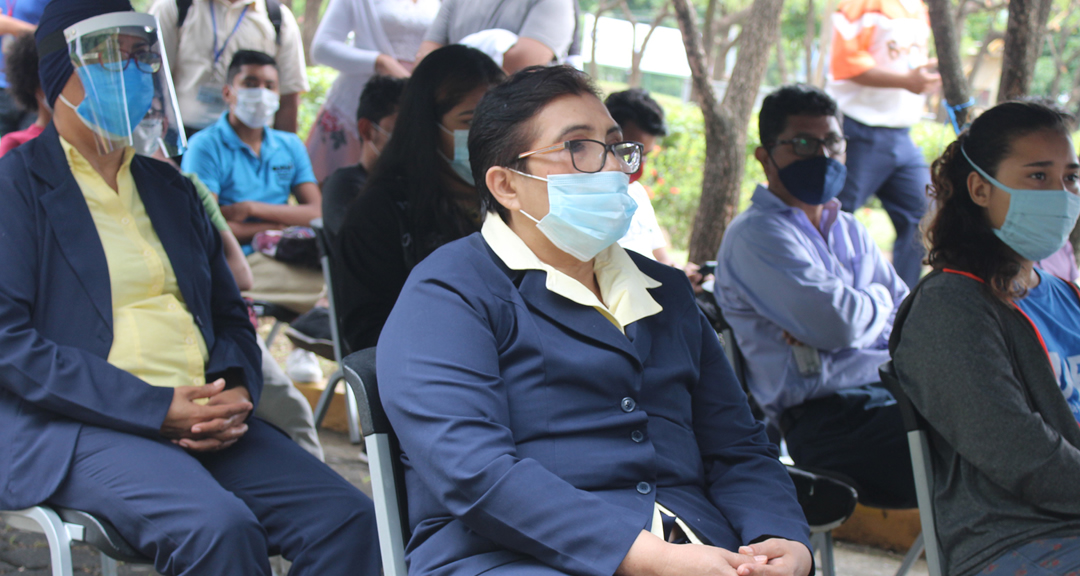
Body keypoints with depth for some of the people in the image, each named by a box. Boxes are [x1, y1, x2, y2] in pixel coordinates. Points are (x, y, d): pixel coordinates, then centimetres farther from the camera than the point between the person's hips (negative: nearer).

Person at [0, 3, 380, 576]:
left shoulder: (171, 188, 23)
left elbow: (229, 316, 24)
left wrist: (236, 391, -1)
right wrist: (156, 409, -16)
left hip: (203, 417, 6)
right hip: (76, 429, -6)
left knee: (348, 519, -18)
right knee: (219, 527, -33)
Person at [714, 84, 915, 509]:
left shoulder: (848, 230, 26)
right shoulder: (755, 235, -2)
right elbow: (838, 324, -15)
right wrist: (878, 300, 8)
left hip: (891, 396, 8)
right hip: (832, 419, -8)